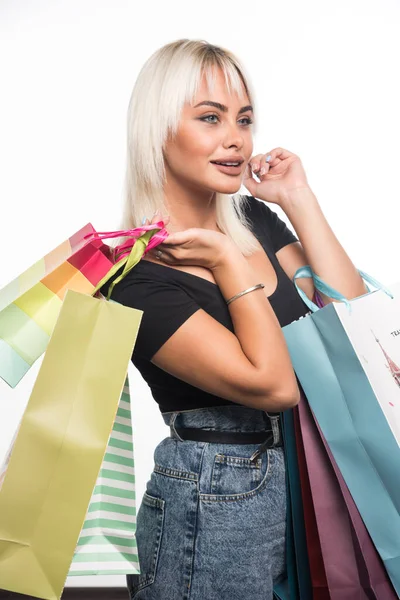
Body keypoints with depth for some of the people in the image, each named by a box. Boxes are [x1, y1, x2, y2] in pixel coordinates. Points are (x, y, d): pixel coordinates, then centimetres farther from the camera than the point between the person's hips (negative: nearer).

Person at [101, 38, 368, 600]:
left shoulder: (255, 217, 1)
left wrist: (298, 199, -7)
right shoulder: (134, 274, -20)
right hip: (216, 505, -6)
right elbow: (274, 385, -25)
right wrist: (228, 261, -19)